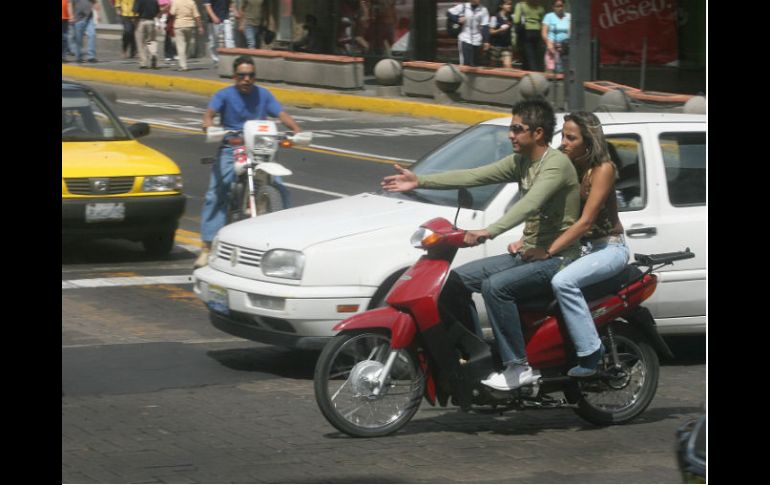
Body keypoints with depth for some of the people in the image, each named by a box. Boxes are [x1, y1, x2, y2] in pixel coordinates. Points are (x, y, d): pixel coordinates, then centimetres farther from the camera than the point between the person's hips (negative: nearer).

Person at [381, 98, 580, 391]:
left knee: (495, 286, -30)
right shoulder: (521, 162, 10)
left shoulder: (556, 163, -18)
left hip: (556, 258, -10)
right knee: (460, 278, 4)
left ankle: (519, 367, -24)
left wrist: (489, 232, -46)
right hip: (528, 252, 10)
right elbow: (473, 177, 6)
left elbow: (529, 204, -34)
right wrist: (419, 181, 0)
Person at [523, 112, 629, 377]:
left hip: (609, 247, -8)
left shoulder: (602, 169, -16)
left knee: (563, 282, -32)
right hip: (582, 245, 8)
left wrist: (548, 250, -29)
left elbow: (586, 221, -23)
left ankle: (590, 353, -27)